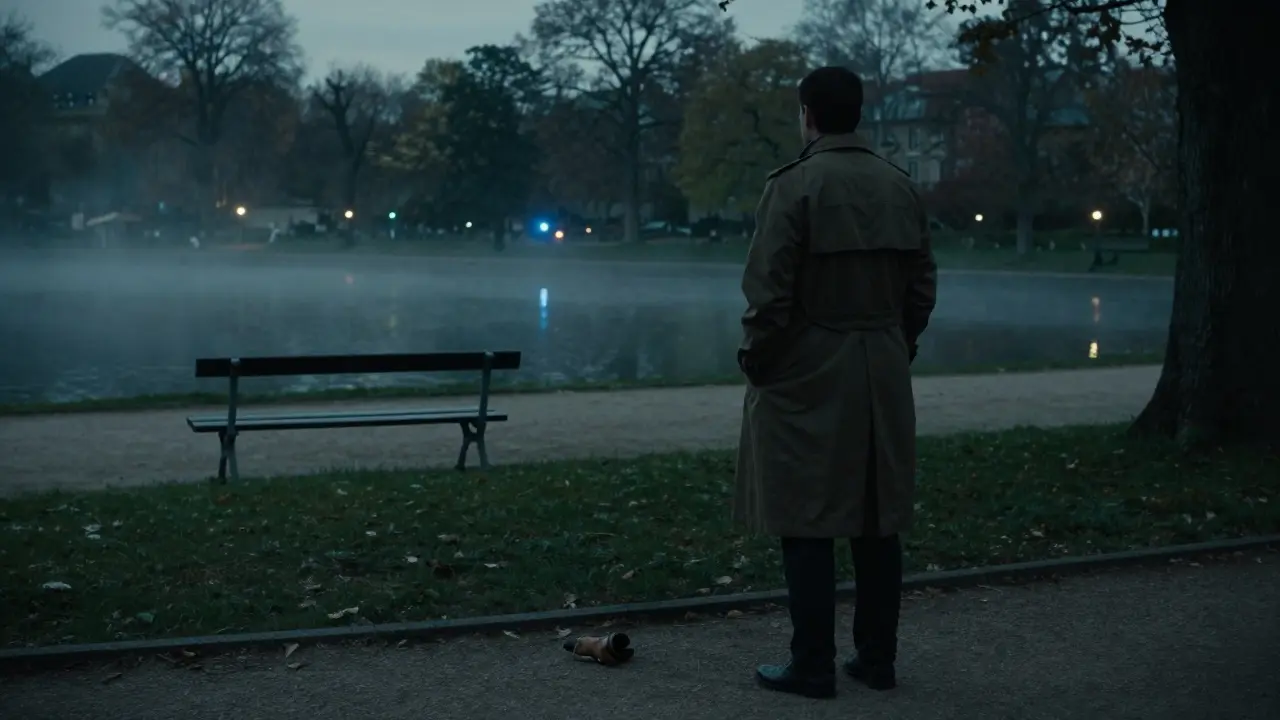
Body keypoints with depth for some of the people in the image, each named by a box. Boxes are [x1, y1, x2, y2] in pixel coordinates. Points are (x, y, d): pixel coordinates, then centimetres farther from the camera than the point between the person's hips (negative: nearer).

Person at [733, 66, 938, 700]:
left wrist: (754, 359, -2)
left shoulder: (794, 185, -11)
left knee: (808, 524, 0)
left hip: (808, 376, -6)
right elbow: (922, 285, 10)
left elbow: (769, 291, -15)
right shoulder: (899, 186, 7)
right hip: (883, 377, 6)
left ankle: (813, 666, 5)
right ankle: (877, 659, 19)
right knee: (878, 522, 11)